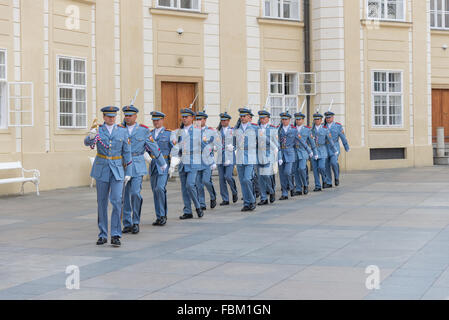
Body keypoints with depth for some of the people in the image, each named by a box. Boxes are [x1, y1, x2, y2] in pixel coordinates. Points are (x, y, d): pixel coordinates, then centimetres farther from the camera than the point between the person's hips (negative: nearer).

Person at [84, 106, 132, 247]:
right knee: (102, 202, 6)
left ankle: (115, 235, -8)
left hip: (117, 169, -1)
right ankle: (103, 235, 15)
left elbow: (127, 152, 4)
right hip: (102, 169, 1)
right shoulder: (98, 130, 0)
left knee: (117, 201, -12)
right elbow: (87, 142, -19)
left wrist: (128, 173, 1)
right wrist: (91, 136, -44)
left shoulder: (122, 131, 2)